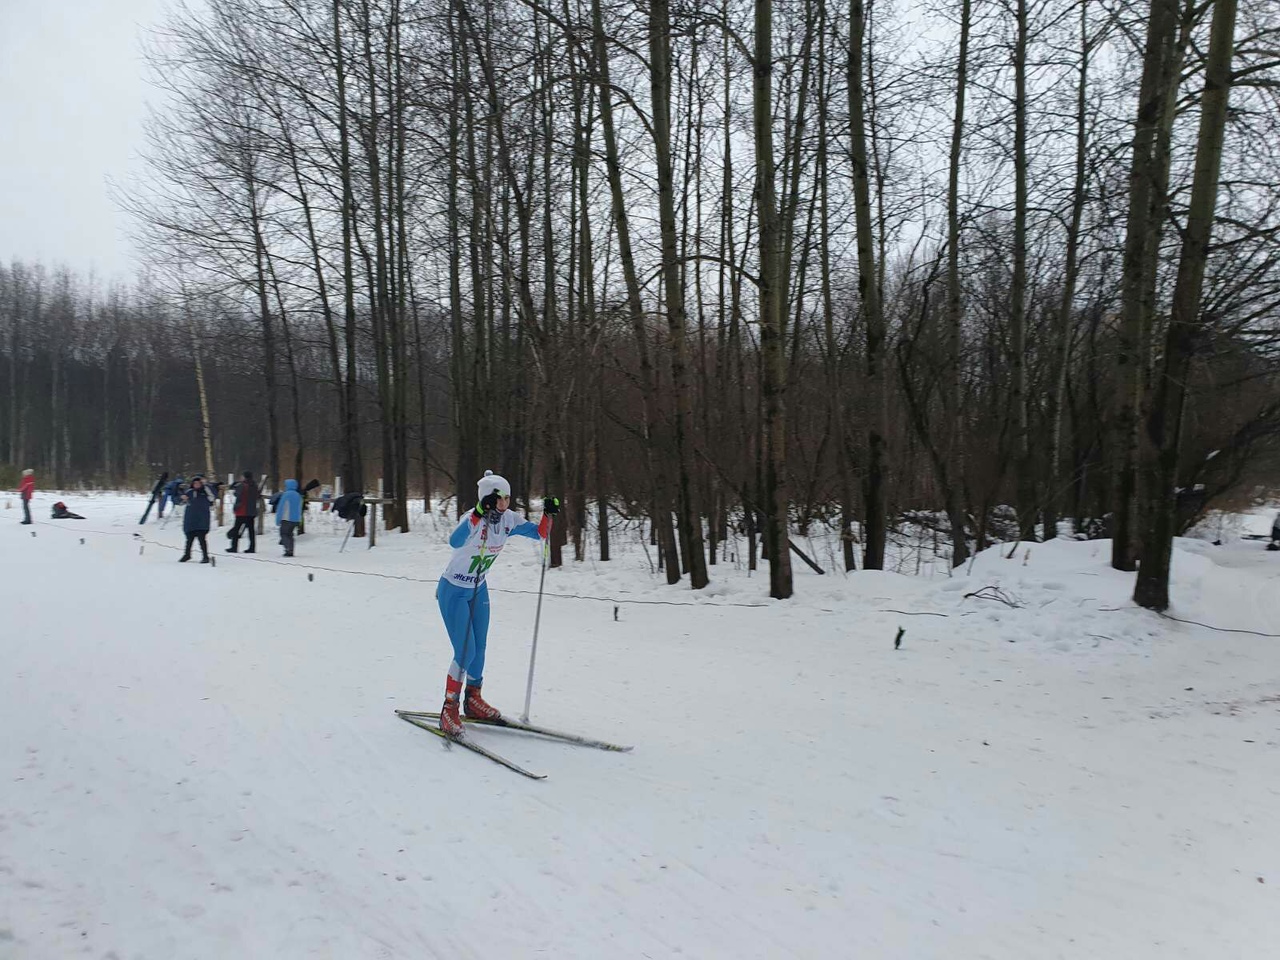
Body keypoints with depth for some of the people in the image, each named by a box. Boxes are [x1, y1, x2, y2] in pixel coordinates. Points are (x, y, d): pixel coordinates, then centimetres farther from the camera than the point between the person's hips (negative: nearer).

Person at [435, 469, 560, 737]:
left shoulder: (508, 519, -9)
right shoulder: (473, 518, -28)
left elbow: (540, 533, 2)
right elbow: (455, 542, -49)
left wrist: (548, 514, -16)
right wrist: (479, 513, -57)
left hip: (478, 590, 7)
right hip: (453, 591, -7)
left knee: (479, 649, 14)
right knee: (465, 652, -12)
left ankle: (473, 700, 34)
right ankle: (449, 709, 3)